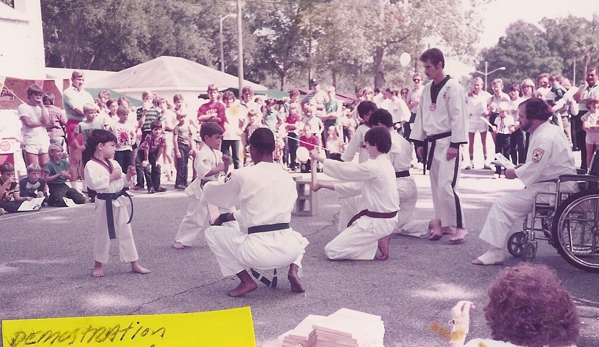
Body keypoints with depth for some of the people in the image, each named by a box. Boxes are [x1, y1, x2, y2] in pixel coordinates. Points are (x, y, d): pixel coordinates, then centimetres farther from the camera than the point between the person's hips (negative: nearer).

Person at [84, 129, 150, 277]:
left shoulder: (114, 163, 10)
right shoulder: (91, 165, -12)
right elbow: (93, 183, -25)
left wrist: (128, 176, -1)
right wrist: (111, 177, -21)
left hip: (120, 201, 6)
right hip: (105, 203, -6)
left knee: (126, 233, 11)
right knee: (102, 235, 7)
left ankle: (134, 264, 17)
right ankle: (98, 265, 24)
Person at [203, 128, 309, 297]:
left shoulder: (243, 175, -5)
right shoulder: (287, 177, 11)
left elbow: (213, 195, 14)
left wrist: (207, 184, 39)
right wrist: (232, 216, 33)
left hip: (259, 251, -5)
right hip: (289, 250, 5)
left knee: (212, 233, 17)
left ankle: (246, 281, 9)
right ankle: (293, 271, 11)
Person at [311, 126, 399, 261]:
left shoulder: (374, 167, -22)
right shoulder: (384, 164, 9)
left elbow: (345, 170, -17)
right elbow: (356, 186, 11)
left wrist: (319, 158, -3)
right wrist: (324, 185, 9)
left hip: (378, 222, -10)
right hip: (386, 218, 10)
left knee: (331, 251, -8)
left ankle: (376, 243, -6)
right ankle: (378, 238, 11)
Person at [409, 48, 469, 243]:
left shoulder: (453, 88, -10)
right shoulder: (427, 90, 13)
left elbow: (458, 117, -14)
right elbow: (421, 116, 16)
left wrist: (455, 145, -18)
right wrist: (420, 142, 11)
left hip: (447, 143, -8)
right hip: (432, 143, 8)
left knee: (446, 186, -15)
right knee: (436, 186, 11)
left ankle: (459, 227, -5)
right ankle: (443, 225, 21)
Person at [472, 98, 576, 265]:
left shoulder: (545, 137, -20)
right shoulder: (551, 129, 13)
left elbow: (533, 171, -24)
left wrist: (515, 174, -7)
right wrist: (522, 168, 8)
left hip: (550, 189, -11)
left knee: (503, 205, -14)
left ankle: (495, 253, -12)